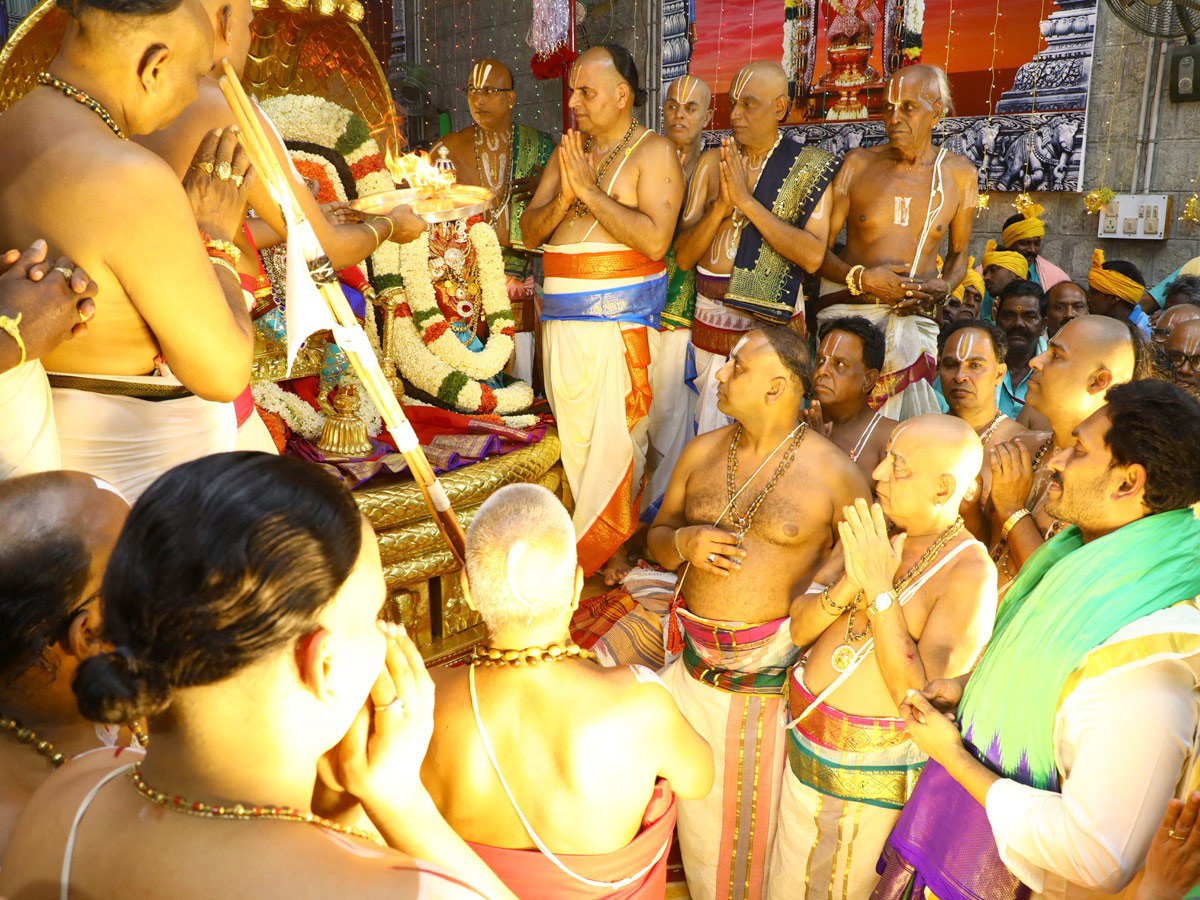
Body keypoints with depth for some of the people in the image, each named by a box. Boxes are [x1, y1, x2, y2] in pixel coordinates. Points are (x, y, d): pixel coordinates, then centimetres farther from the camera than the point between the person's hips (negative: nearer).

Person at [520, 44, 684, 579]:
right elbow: (529, 232, 11)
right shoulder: (568, 152, 16)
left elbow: (655, 239, -18)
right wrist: (563, 198, -9)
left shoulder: (653, 152, -3)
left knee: (615, 440, -4)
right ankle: (603, 546, 19)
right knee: (574, 436, 7)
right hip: (564, 321, 6)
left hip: (620, 319, -6)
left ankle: (592, 554, 8)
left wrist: (590, 191, -15)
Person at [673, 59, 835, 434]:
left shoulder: (807, 168, -3)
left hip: (772, 319, -3)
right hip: (711, 317, 3)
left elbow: (813, 256, -17)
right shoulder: (713, 161, 6)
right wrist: (721, 206, -13)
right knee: (711, 440, 9)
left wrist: (747, 200, -16)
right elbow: (683, 256, 3)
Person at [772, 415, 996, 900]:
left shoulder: (969, 573, -21)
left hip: (872, 779, -6)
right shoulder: (873, 533, -2)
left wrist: (879, 590, -29)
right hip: (804, 750, 6)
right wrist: (848, 584, -21)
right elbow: (799, 628, -2)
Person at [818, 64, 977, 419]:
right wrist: (860, 278, -15)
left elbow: (958, 253, 20)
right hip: (848, 309, -1)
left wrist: (942, 289, -2)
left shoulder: (959, 173, 9)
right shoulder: (858, 164, 3)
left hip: (916, 319, 1)